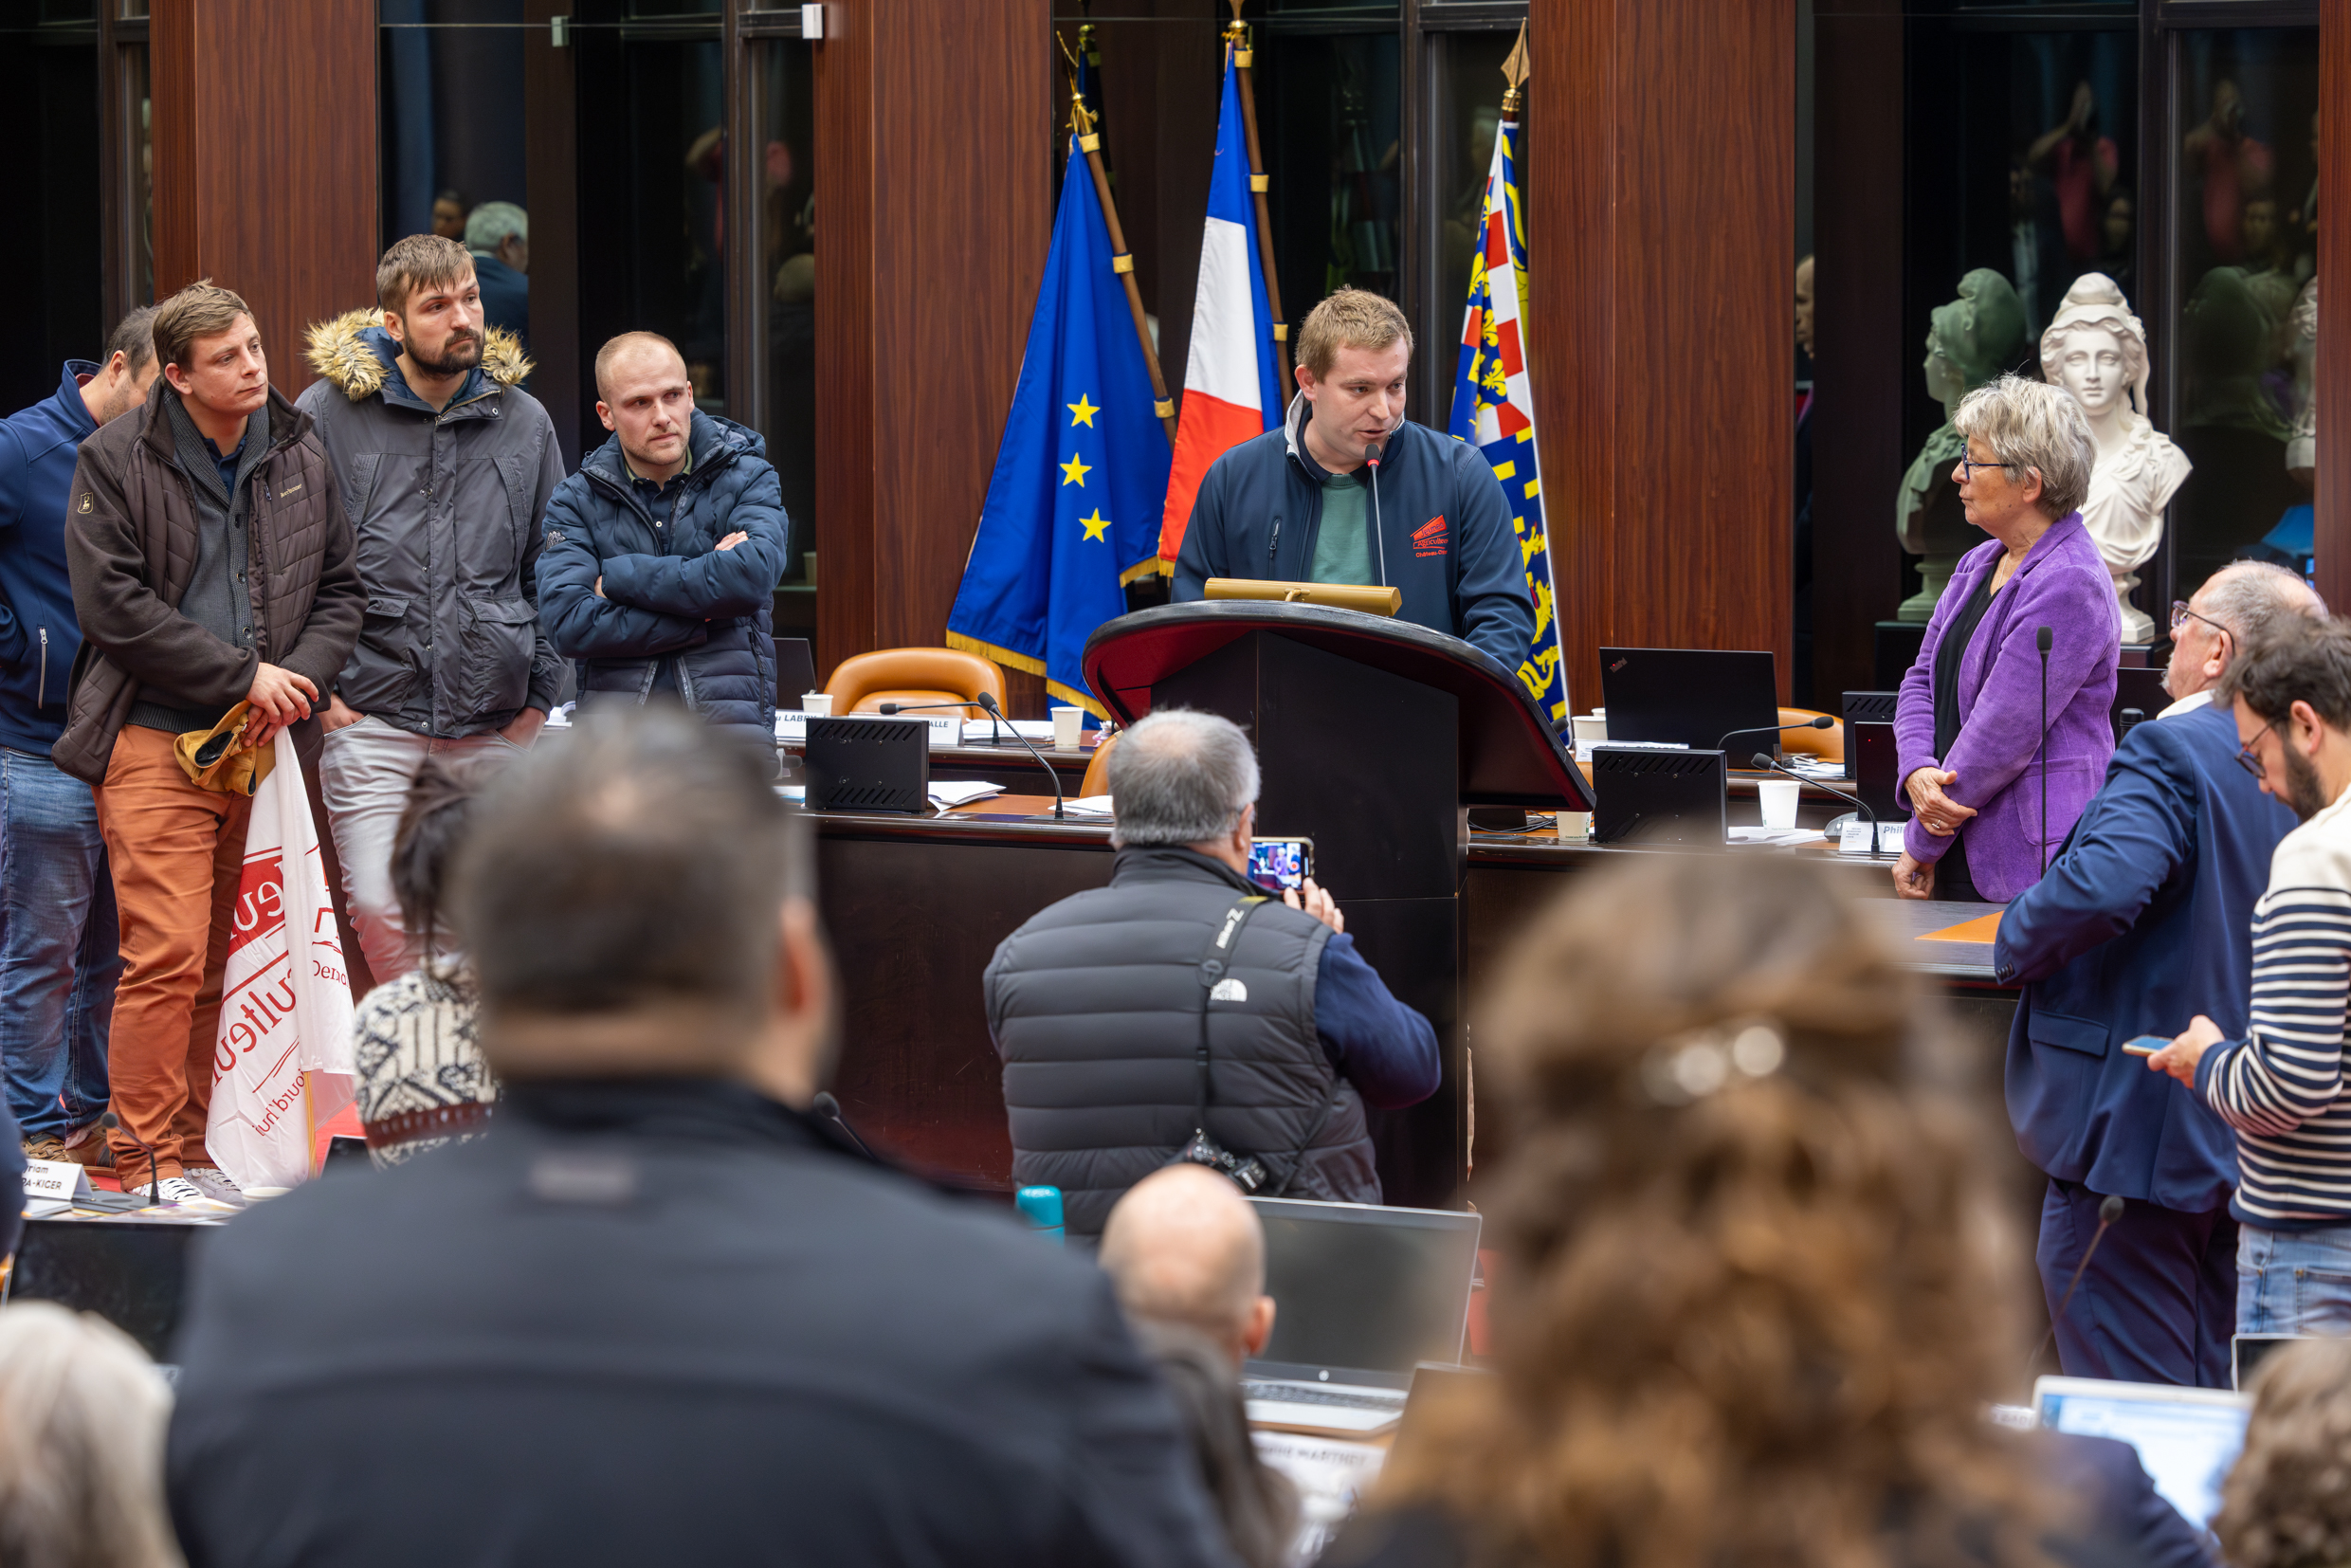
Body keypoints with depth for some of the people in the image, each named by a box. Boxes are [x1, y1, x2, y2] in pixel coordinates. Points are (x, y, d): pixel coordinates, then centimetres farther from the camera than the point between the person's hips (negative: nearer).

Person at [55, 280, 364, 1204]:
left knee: (214, 962, 9)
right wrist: (245, 675, -12)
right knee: (167, 954, -13)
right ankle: (146, 1163, -8)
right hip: (154, 741, -5)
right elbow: (113, 606, -11)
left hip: (257, 744, 5)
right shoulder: (117, 464, -5)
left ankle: (189, 1152, 16)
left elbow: (341, 589, 15)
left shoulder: (300, 459, 9)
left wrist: (298, 676, -6)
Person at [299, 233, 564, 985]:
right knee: (382, 915, -13)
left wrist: (539, 696, 8)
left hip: (493, 727, 3)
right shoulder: (328, 414, -1)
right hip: (372, 718, -3)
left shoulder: (524, 422, 9)